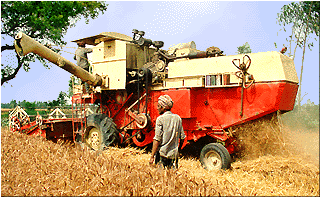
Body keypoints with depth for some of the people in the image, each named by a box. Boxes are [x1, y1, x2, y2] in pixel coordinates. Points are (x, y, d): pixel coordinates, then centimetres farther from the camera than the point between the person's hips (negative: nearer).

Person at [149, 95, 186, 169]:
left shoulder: (160, 119, -10)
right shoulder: (178, 118, 6)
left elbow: (157, 139, -14)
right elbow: (182, 137, 10)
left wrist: (152, 156, -11)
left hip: (162, 154, -5)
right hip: (174, 154, 5)